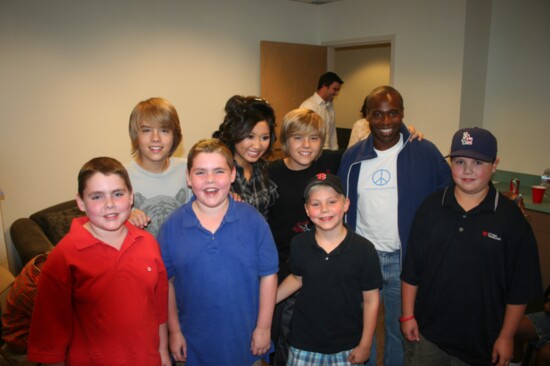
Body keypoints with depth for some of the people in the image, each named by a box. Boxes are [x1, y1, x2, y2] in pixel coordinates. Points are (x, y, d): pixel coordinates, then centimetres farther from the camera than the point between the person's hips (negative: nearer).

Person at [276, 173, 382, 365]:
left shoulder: (363, 249, -15)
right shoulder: (299, 245, -9)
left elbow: (370, 300, -6)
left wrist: (365, 345, -3)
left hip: (346, 347, -1)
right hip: (303, 344, 2)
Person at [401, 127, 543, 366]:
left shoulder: (511, 218, -10)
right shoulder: (431, 208, -5)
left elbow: (520, 288, -5)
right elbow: (411, 269, 0)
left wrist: (506, 336, -3)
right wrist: (407, 314, 1)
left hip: (481, 340, -1)